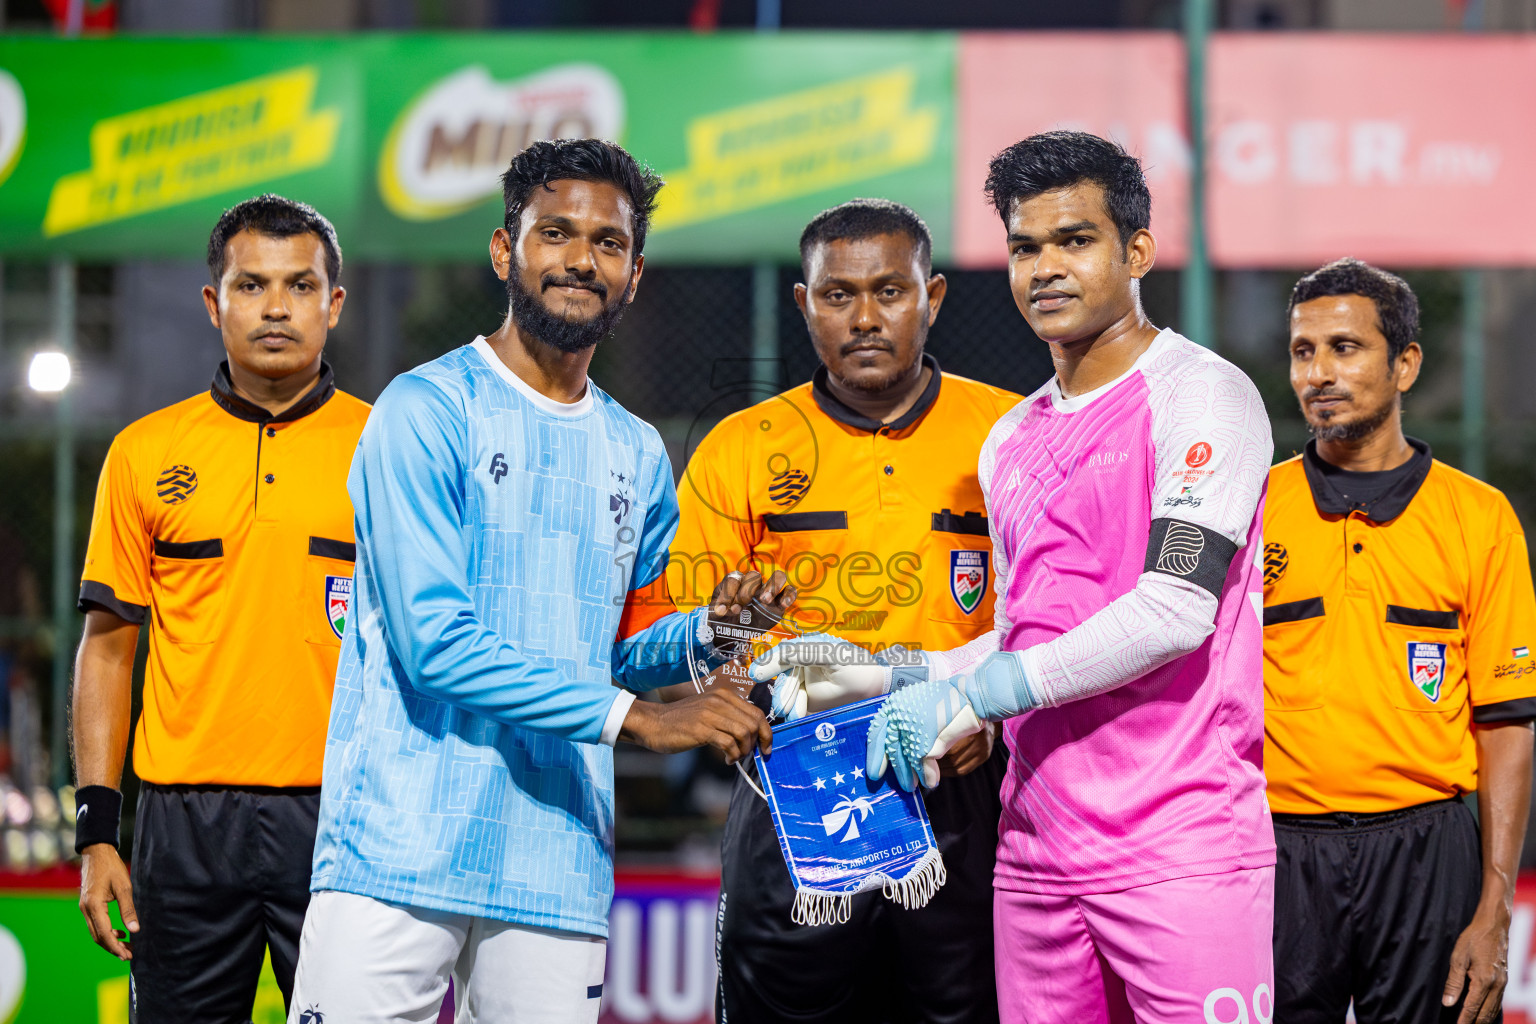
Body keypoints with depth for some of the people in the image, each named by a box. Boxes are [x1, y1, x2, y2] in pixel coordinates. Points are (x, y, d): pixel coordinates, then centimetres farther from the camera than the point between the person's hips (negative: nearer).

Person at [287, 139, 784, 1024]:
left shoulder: (639, 455, 17)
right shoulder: (428, 411, -3)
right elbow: (433, 640, -12)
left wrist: (703, 634, 1)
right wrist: (631, 716, -14)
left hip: (559, 874, 5)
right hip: (399, 849, -5)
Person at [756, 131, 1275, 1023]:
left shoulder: (1203, 396, -5)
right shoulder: (1011, 441, 20)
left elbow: (1177, 608, -15)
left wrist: (978, 690, -14)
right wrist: (893, 678, 10)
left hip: (1182, 847, -7)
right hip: (1037, 846, 7)